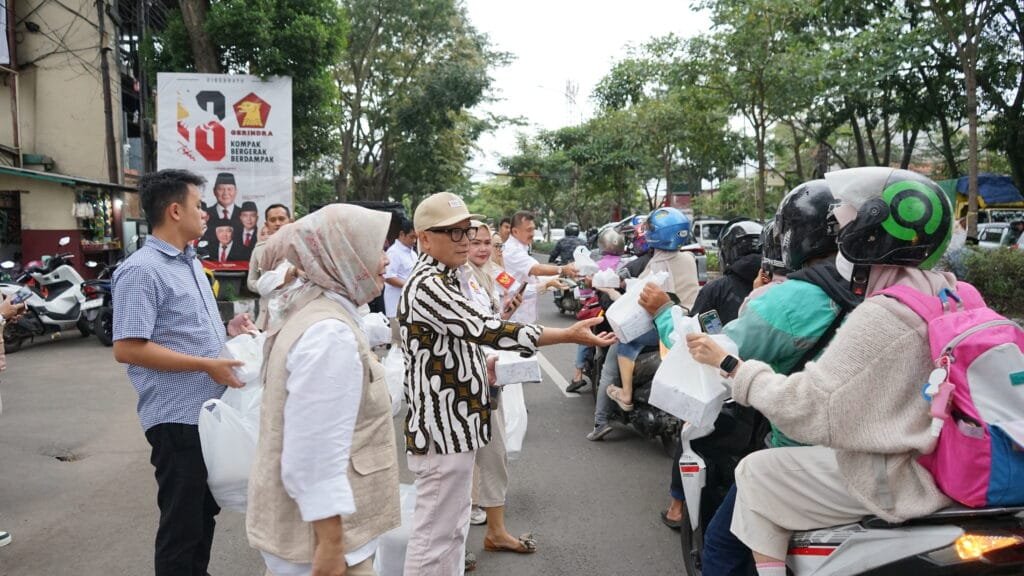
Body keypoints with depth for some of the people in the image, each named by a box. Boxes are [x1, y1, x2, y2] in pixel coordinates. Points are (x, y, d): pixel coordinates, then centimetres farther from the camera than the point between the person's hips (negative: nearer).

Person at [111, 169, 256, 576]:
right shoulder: (141, 270, -16)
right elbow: (127, 348, -23)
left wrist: (227, 331, 4)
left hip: (210, 412, 9)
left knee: (205, 512, 22)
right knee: (181, 523, 5)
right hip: (178, 417, -9)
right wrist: (207, 365, -22)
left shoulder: (190, 262, 13)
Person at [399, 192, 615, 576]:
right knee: (434, 536, 2)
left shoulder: (443, 279, 12)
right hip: (441, 428, -10)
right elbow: (484, 329, -28)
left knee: (451, 527, 20)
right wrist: (570, 334, -25)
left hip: (453, 425, 10)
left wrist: (479, 365, 5)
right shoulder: (426, 285, -20)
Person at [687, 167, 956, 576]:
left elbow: (804, 408, -25)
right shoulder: (944, 290, 2)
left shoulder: (880, 317, -26)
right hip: (945, 461, 9)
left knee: (756, 475, 1)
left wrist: (728, 364, -16)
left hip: (897, 479, -9)